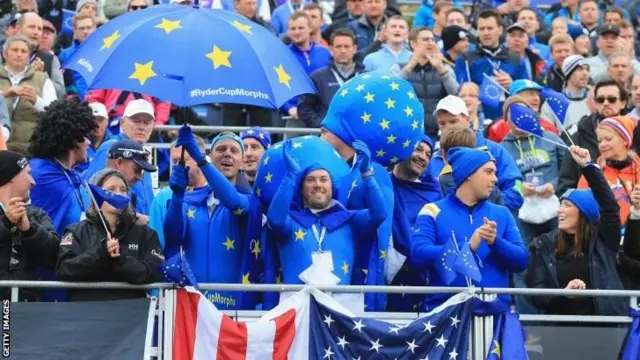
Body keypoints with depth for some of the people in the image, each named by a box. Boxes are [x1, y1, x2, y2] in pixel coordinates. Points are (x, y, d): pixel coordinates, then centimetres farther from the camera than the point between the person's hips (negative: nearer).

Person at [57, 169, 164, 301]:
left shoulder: (144, 233, 13)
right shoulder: (77, 232, 11)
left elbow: (155, 273, 0)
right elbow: (65, 270, -3)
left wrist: (120, 259, -12)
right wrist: (100, 252, -14)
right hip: (85, 305, 0)